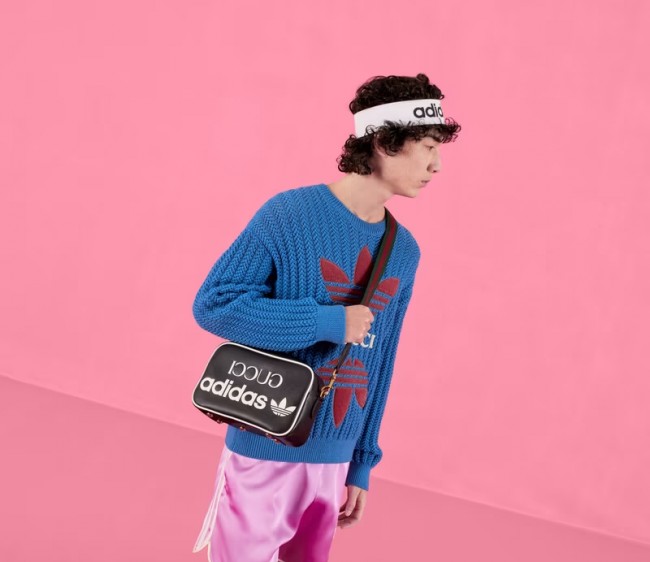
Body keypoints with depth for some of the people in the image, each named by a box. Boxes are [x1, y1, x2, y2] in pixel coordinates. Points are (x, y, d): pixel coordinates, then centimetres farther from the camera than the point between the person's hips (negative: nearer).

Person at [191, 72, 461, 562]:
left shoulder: (404, 252, 4)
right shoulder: (290, 214, -13)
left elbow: (379, 364, 9)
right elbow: (212, 304, -16)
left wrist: (362, 465, 11)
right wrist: (330, 322, -19)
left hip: (334, 460, 5)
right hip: (265, 453, -5)